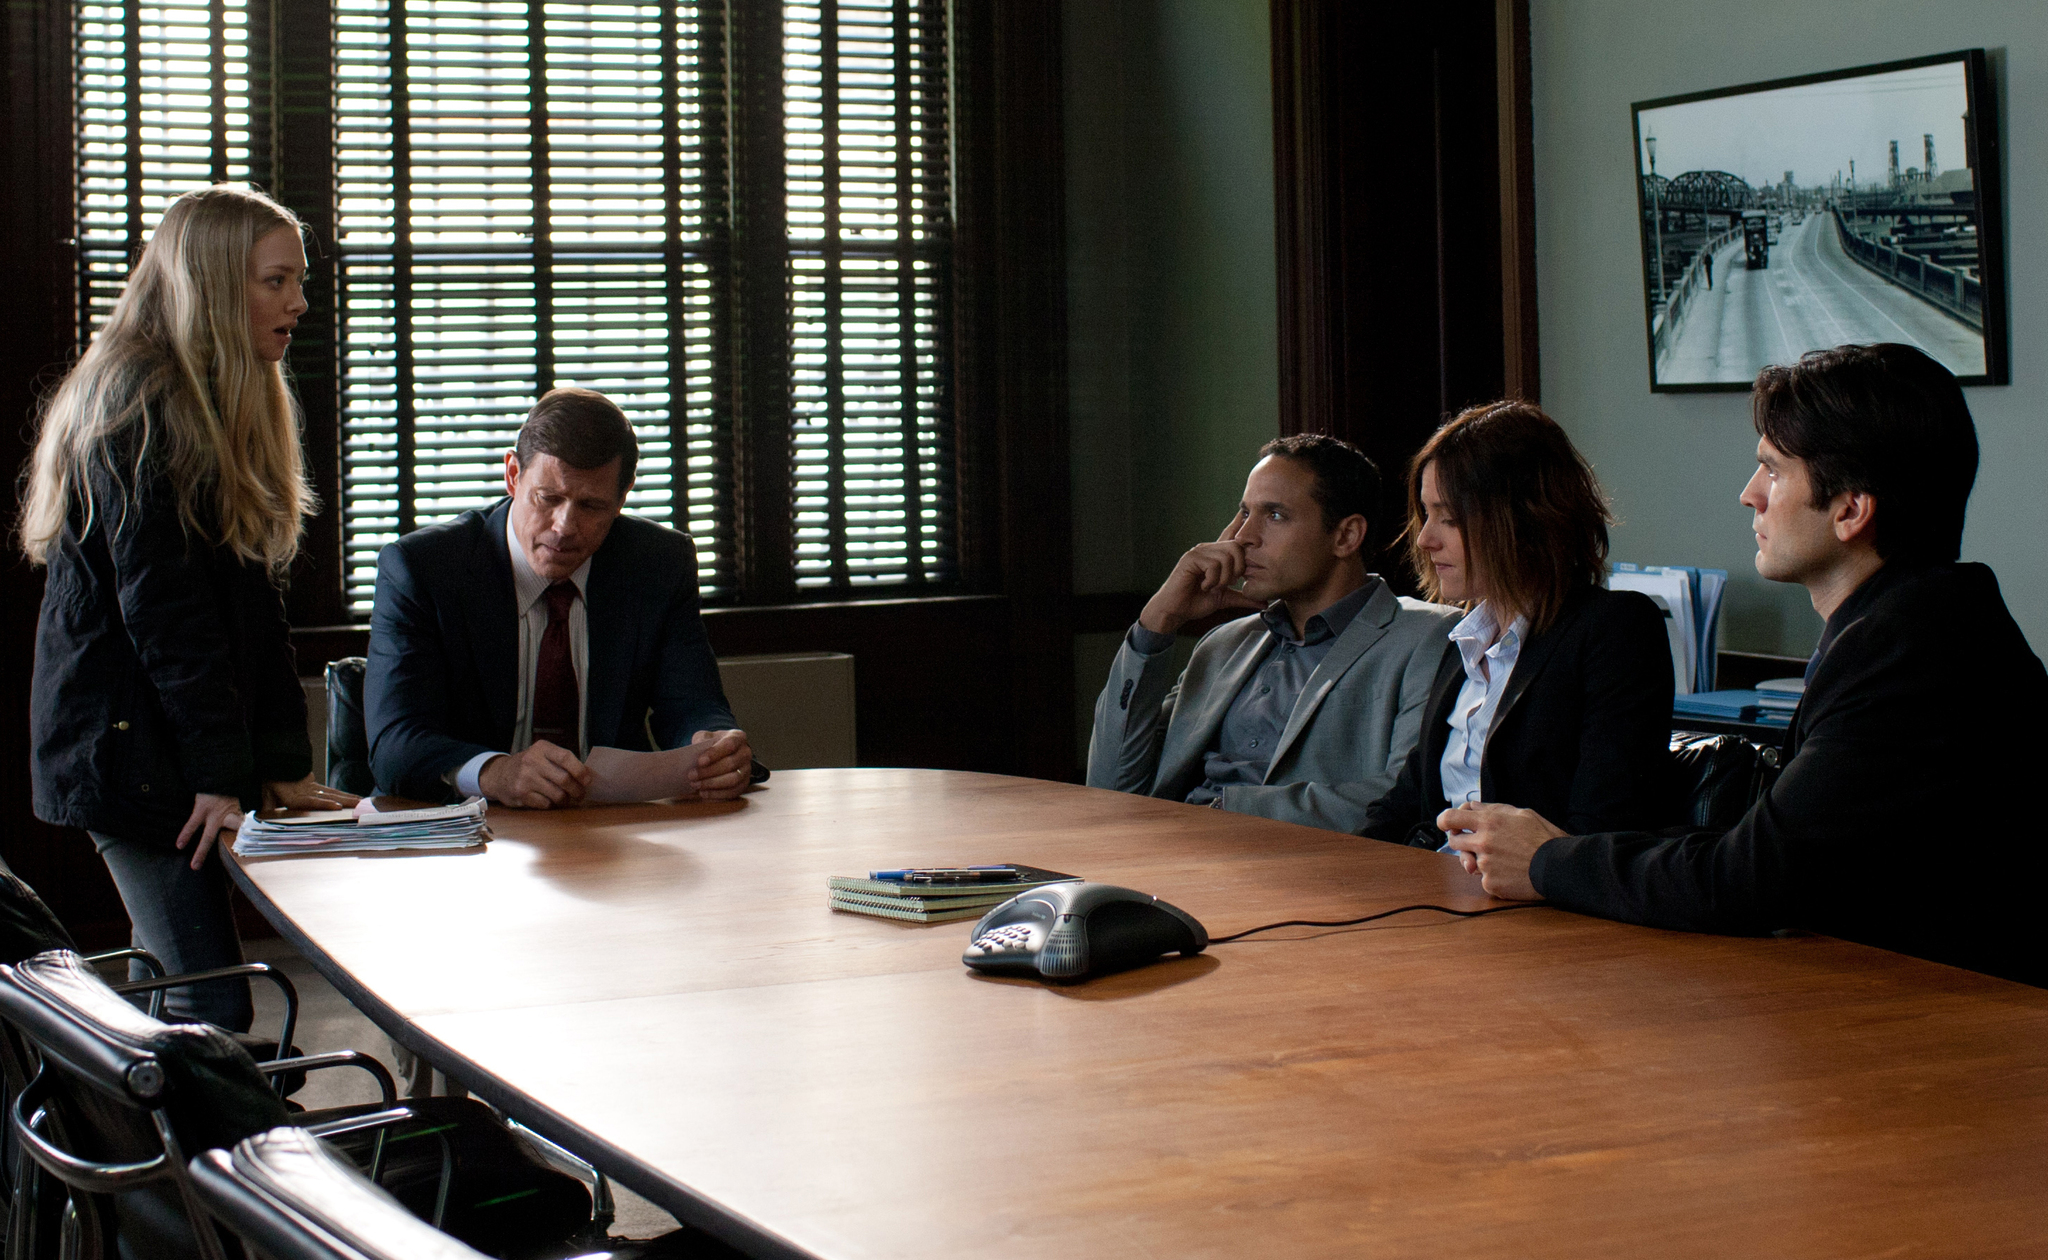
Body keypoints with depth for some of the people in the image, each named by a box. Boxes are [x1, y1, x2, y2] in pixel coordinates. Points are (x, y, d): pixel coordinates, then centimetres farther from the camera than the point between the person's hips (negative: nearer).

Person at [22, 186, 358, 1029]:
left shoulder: (229, 405, 16)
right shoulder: (136, 407, -13)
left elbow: (254, 600, 14)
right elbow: (161, 609, -18)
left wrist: (284, 764, 8)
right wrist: (222, 771, -19)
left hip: (174, 758, 9)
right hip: (129, 750, -9)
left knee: (162, 991, 10)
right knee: (212, 1005, -12)